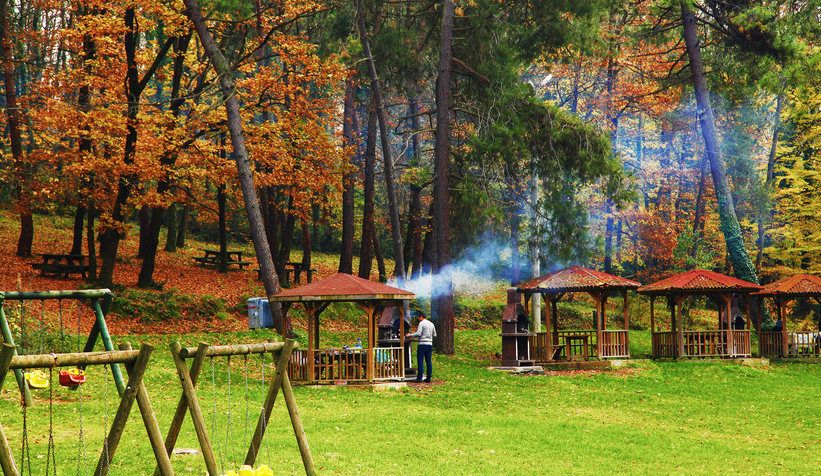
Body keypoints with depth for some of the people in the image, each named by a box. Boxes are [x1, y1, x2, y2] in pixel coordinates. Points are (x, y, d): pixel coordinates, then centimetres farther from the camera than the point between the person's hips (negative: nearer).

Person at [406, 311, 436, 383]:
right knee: (429, 361, 5)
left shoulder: (421, 323, -6)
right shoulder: (431, 324, 14)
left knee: (420, 361, -5)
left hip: (422, 344, -6)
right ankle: (428, 378, 4)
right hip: (430, 344, 6)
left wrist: (409, 335, -4)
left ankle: (419, 377, -9)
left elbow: (418, 334, -14)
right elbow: (434, 335, 19)